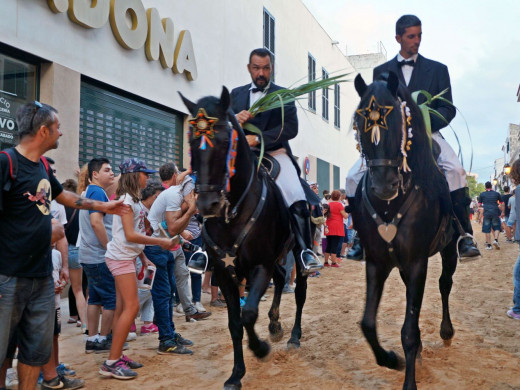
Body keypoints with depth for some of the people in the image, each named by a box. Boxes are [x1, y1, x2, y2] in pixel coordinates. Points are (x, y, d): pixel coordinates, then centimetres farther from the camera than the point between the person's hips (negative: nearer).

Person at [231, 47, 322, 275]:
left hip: (275, 153, -2)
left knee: (297, 200, -24)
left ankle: (305, 253, -18)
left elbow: (291, 128, -5)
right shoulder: (237, 94, 18)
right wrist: (234, 119, -14)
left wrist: (258, 138, -17)